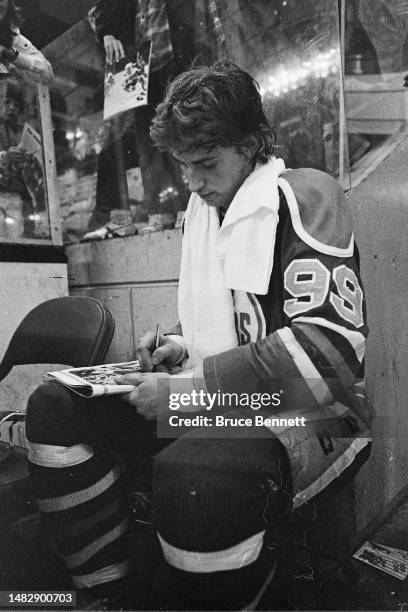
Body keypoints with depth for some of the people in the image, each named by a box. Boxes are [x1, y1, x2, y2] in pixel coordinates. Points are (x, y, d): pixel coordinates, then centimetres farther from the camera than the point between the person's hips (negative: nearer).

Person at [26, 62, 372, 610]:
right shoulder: (203, 209, 16)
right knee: (54, 407, -4)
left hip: (307, 413, -6)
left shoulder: (304, 196, -6)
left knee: (197, 472, -39)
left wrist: (191, 388, -20)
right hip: (216, 406, 7)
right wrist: (180, 349, 2)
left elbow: (330, 344, -19)